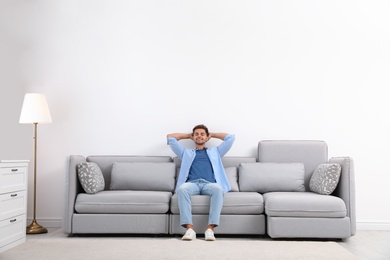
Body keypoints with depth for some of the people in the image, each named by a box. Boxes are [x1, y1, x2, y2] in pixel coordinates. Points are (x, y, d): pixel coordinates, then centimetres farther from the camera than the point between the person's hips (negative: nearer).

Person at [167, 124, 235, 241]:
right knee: (182, 188, -37)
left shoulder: (215, 152, 35)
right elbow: (170, 137, 33)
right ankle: (189, 228, -41)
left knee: (218, 188, -37)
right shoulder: (186, 153, 34)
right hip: (192, 183, 0)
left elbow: (230, 138, 33)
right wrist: (188, 135, 42)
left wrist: (212, 134, 41)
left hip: (209, 184, 0)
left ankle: (210, 228, -41)